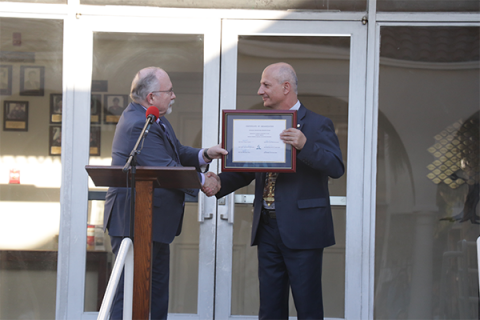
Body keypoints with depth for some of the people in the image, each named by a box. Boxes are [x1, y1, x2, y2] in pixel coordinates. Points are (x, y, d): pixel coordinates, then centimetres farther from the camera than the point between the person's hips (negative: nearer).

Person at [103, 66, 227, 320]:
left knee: (158, 288, 16)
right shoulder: (138, 125, -22)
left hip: (155, 223, 11)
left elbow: (177, 153, 16)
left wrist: (205, 155, -3)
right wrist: (202, 182, -12)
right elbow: (166, 170, -24)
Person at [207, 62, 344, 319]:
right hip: (268, 228, 6)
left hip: (301, 230, -6)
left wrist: (304, 145, -31)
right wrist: (220, 182, -4)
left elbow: (336, 168, -17)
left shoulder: (317, 125, -5)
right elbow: (246, 170, 15)